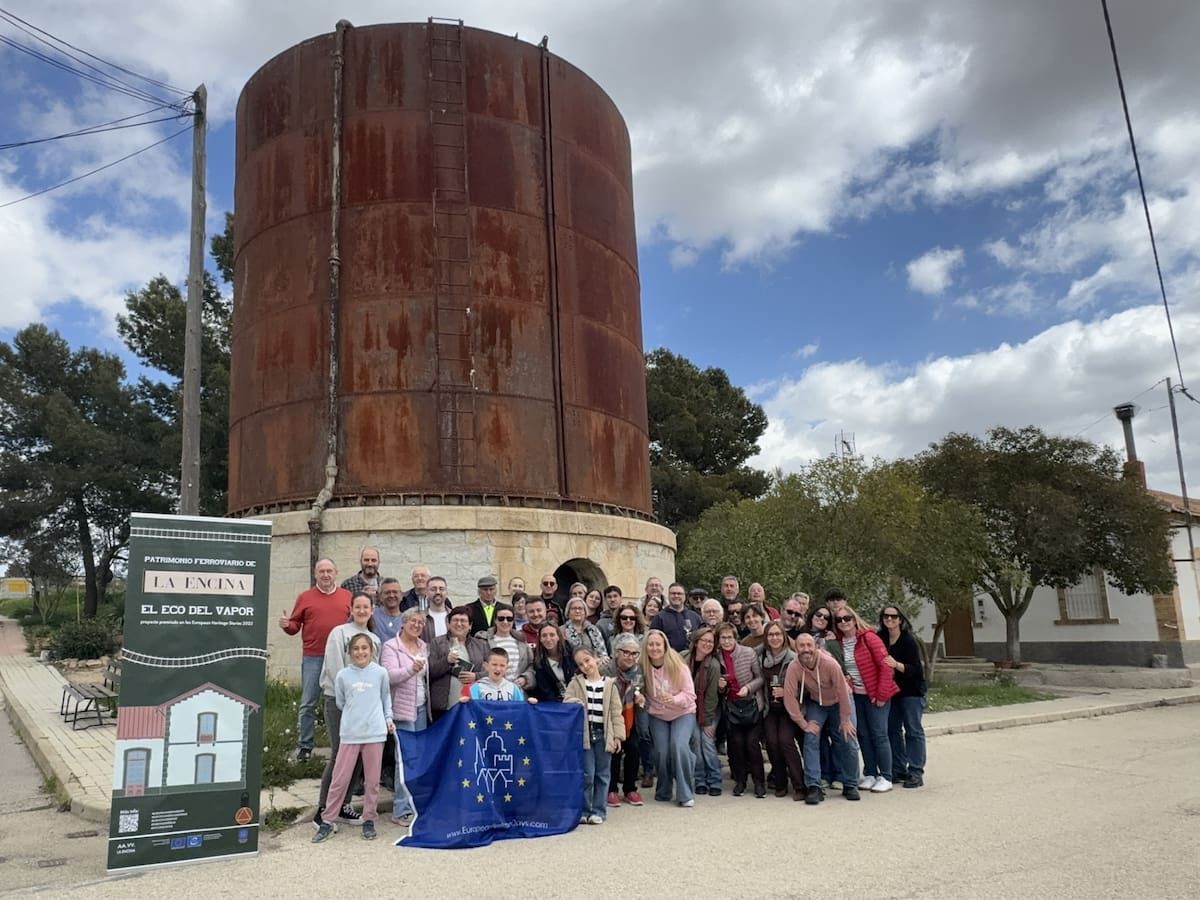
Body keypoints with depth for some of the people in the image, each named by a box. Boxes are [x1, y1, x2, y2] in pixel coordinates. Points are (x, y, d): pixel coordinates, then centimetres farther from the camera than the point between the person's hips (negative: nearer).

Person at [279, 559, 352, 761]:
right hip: (313, 658, -1)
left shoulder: (347, 596, 9)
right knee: (308, 704, 3)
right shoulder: (305, 597, 7)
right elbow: (295, 626, 8)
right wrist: (286, 625, -13)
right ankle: (304, 746, 13)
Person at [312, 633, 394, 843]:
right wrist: (354, 715, 6)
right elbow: (340, 703, 11)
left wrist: (388, 718, 6)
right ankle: (327, 821, 15)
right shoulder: (343, 675, 0)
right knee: (340, 779, 2)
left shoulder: (380, 673, 0)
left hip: (375, 732, 0)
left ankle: (369, 820, 22)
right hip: (350, 733, 0)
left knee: (373, 780, 8)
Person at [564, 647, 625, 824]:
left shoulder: (610, 684, 4)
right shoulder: (576, 683, 4)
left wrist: (618, 735, 0)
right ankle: (584, 810, 12)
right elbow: (566, 702, -1)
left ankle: (599, 811, 16)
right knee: (586, 774, -1)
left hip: (604, 734, 1)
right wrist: (576, 703, -23)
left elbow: (616, 712, 5)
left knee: (602, 774, 6)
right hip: (584, 733, -1)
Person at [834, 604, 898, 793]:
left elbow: (885, 665, -13)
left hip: (875, 695, -5)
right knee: (863, 735, 8)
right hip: (854, 695, 5)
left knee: (879, 734, -2)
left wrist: (882, 694, -14)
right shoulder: (838, 642, 3)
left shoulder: (869, 637, -12)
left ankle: (885, 778, 6)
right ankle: (870, 775, 19)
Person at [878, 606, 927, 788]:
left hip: (911, 691, -5)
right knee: (892, 729, 7)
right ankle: (898, 770, 17)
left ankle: (916, 773, 4)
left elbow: (915, 669, -20)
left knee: (913, 731, -1)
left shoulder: (909, 641, -16)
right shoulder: (880, 638, -1)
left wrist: (896, 664, -36)